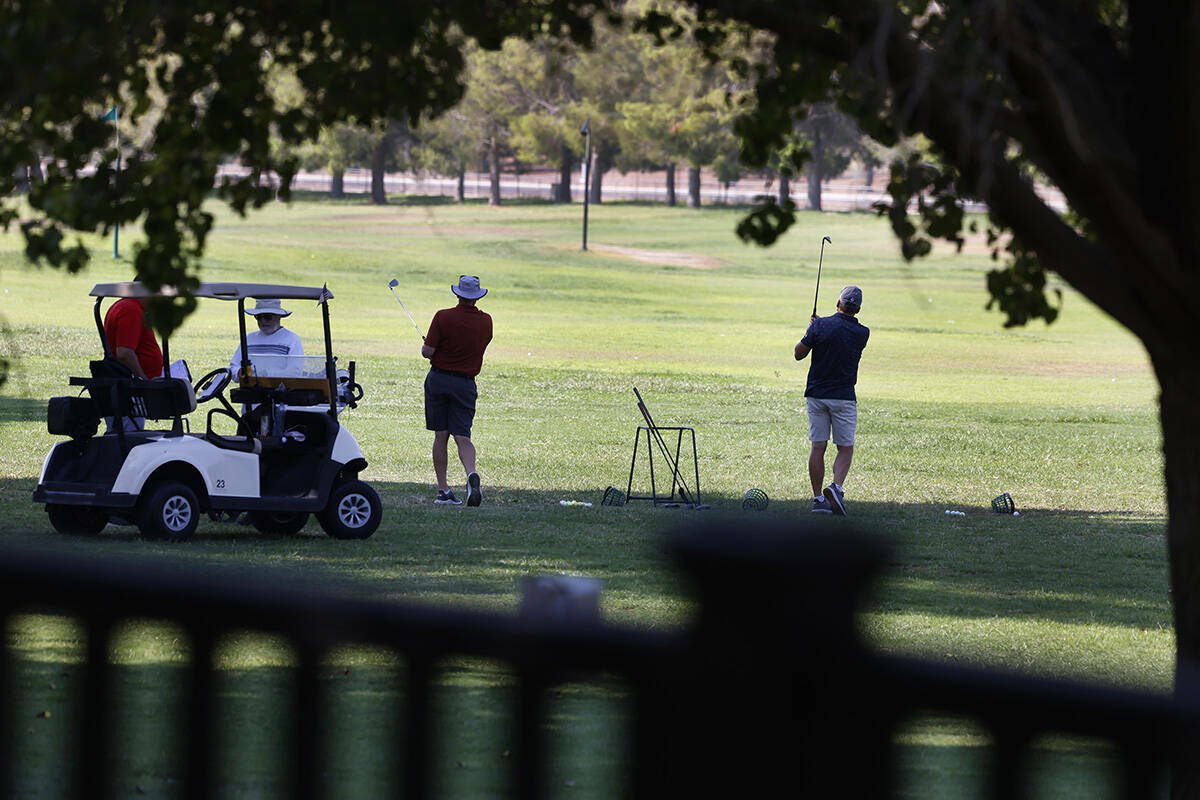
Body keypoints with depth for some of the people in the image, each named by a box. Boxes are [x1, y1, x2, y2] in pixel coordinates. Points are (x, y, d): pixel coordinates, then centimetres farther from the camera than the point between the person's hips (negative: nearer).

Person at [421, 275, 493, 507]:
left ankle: (443, 490, 4)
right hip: (465, 383, 1)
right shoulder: (485, 321, 0)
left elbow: (427, 351, -13)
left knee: (441, 436, 6)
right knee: (463, 437, -1)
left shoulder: (443, 317, -10)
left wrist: (425, 345, 9)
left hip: (438, 379, -1)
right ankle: (471, 474, -30)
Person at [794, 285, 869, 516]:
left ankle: (818, 498, 4)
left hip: (816, 395, 1)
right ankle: (836, 486, -18)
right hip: (844, 397, -1)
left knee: (818, 447, 6)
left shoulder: (821, 326, -8)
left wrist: (809, 331, 14)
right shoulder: (862, 333, -4)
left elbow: (799, 354, -1)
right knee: (846, 448, 6)